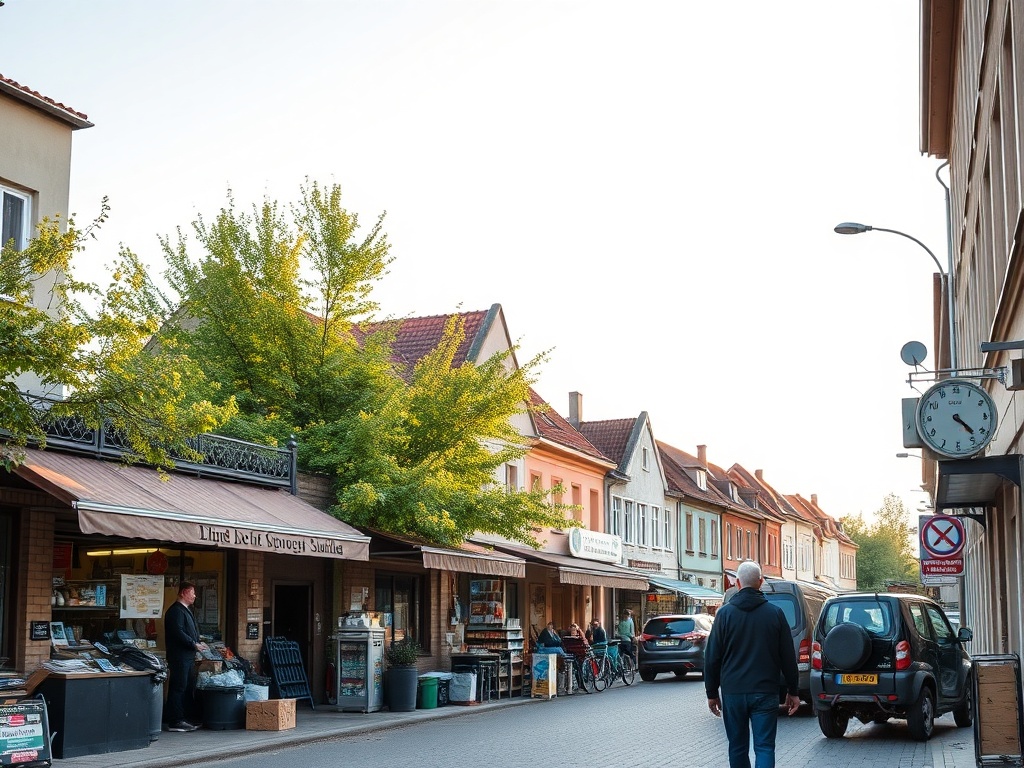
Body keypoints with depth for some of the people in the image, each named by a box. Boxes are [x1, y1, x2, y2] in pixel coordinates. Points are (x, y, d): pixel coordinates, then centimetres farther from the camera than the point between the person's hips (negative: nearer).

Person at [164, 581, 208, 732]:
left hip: (188, 656, 11)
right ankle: (175, 722, -6)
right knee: (178, 688, -8)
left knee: (187, 688, 12)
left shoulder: (185, 610, 21)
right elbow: (178, 632, -22)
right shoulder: (176, 610, -12)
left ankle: (181, 719, 17)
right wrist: (194, 644, -16)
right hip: (179, 656, -11)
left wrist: (198, 642, 9)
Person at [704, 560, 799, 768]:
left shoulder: (725, 613, -1)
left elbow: (712, 657, 1)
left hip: (733, 693, 0)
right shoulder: (775, 613, 0)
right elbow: (788, 657, 3)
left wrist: (712, 693, 9)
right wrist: (793, 691, 12)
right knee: (764, 748, -2)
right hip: (765, 692, 0)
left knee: (737, 748, 11)